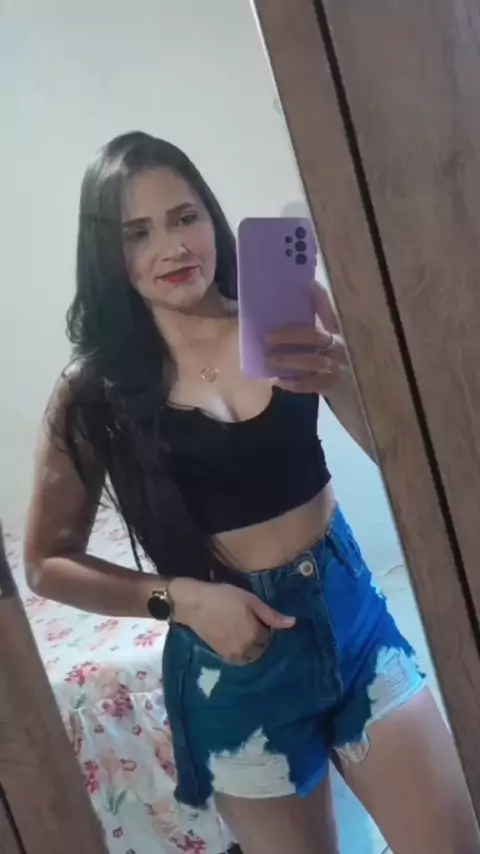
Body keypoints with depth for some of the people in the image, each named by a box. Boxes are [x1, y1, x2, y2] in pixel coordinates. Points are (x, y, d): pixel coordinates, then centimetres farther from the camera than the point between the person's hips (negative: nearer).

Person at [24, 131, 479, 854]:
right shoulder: (98, 389, -8)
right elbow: (49, 562, -2)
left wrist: (344, 375, -27)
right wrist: (180, 597, -16)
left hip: (351, 612, 2)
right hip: (233, 660, -2)